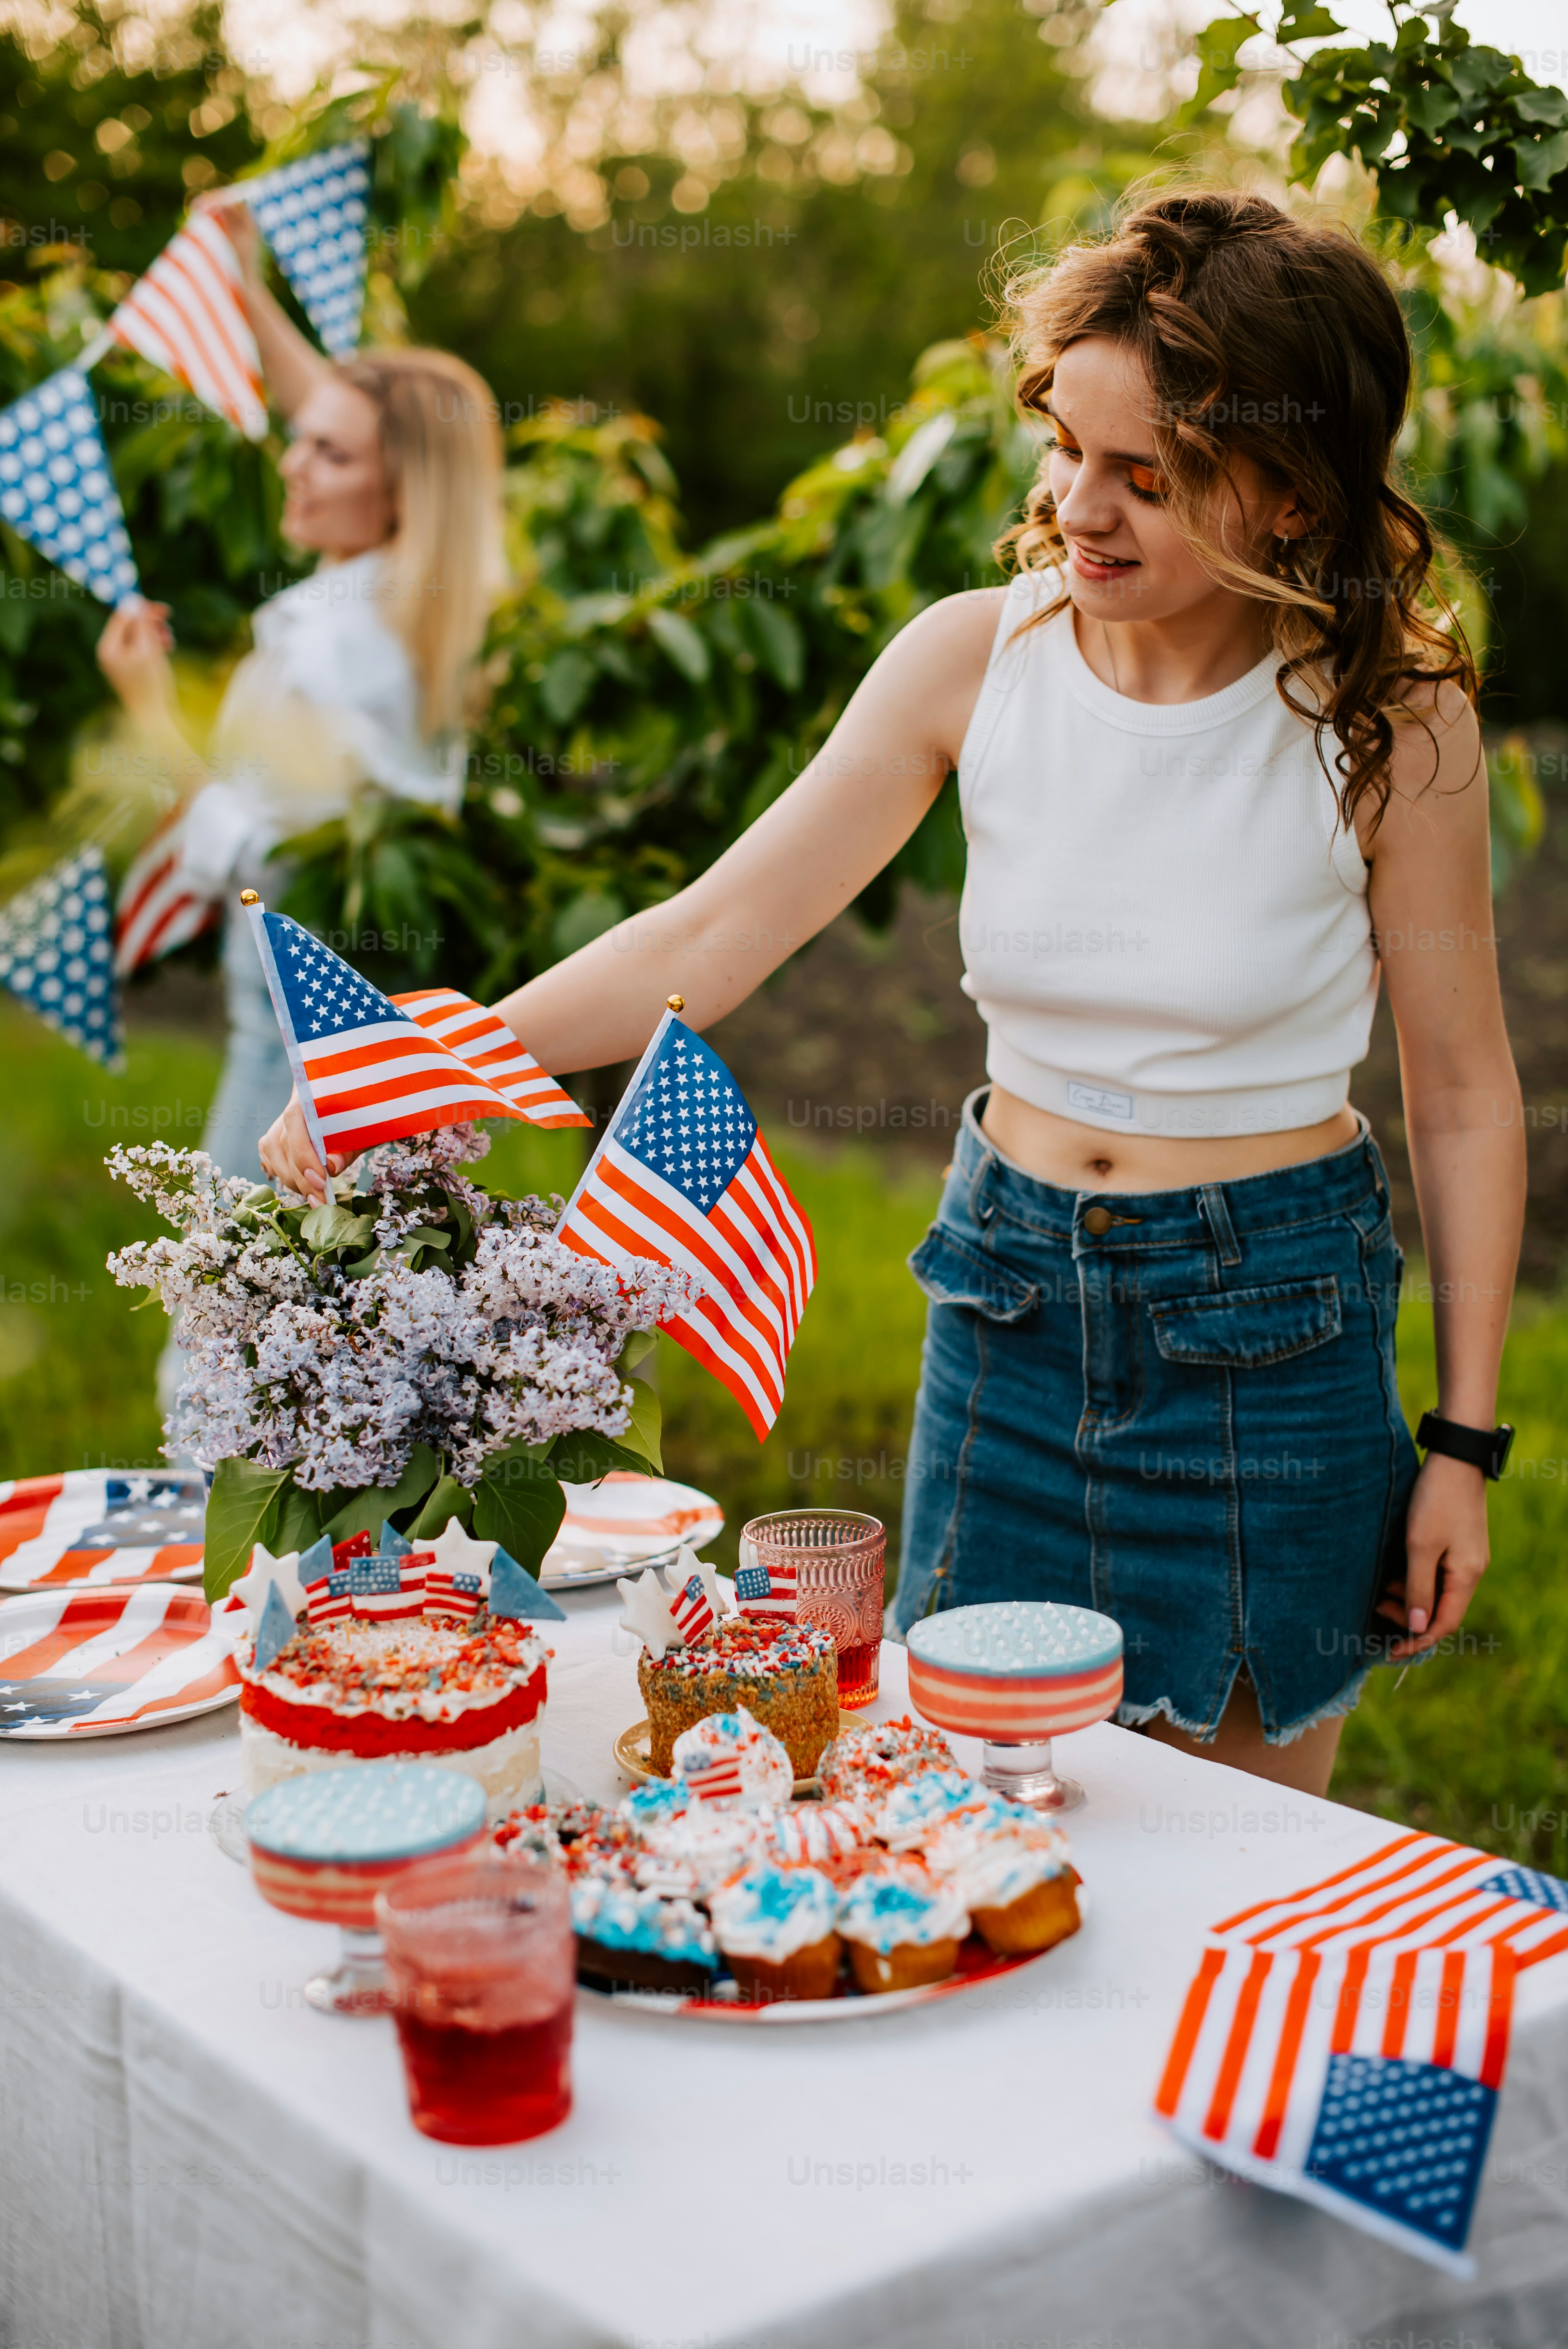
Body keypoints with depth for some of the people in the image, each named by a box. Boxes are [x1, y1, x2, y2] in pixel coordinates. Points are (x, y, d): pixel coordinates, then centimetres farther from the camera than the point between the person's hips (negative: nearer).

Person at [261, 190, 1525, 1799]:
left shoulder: (1386, 713, -13)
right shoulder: (977, 657, -7)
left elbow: (1462, 1091, -5)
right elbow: (710, 936, -7)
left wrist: (1463, 1441, -2)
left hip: (1276, 1331, -2)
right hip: (1010, 1297, 3)